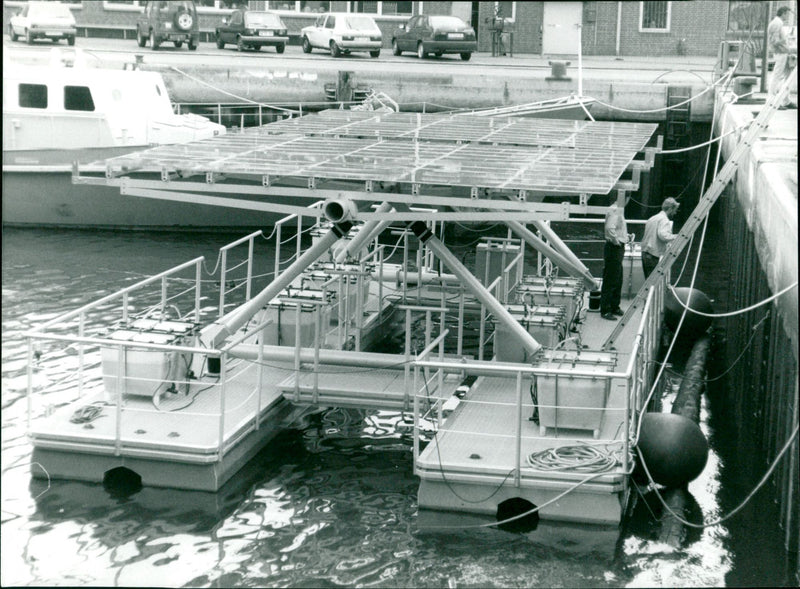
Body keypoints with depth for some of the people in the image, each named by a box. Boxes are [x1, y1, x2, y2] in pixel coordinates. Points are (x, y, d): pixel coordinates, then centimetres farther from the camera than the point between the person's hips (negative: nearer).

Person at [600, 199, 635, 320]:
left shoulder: (619, 210, 15)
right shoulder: (614, 210, -17)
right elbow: (610, 228, -30)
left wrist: (627, 236, 12)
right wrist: (616, 241, -20)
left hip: (618, 248, 10)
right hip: (613, 248, -10)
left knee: (618, 281, 17)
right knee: (610, 281, -5)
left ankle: (615, 307, 27)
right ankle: (605, 310, 0)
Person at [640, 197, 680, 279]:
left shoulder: (652, 218, 20)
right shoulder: (664, 220, -9)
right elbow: (663, 235, -26)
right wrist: (676, 237, -13)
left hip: (644, 253, 9)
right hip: (655, 256, -9)